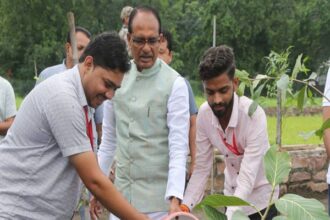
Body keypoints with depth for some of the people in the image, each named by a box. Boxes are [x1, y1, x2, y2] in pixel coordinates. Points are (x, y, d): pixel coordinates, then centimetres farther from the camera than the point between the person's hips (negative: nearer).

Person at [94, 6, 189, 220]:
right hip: (121, 191, 4)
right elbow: (109, 137, 12)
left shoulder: (175, 84, -11)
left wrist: (175, 197, -27)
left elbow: (179, 146, -15)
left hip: (157, 196, -4)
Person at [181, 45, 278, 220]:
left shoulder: (254, 115, -29)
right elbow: (201, 167, -9)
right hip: (231, 196, 4)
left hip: (261, 198, -4)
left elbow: (247, 178, -32)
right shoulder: (204, 114, -16)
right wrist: (184, 206, -22)